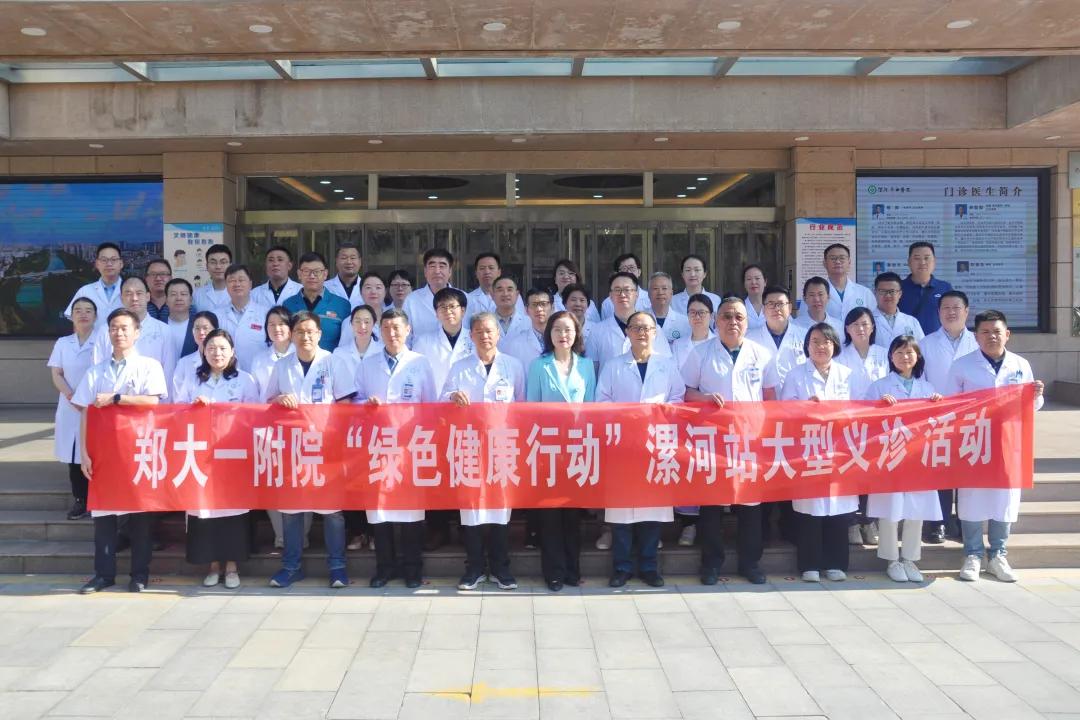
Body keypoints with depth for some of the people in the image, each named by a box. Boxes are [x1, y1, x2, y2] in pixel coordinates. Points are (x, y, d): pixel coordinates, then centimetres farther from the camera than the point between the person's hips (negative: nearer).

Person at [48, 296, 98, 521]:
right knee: (75, 454, 4)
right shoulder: (62, 343, 10)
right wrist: (71, 396, -11)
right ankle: (80, 501, 11)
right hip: (70, 408, 3)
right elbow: (56, 375, 6)